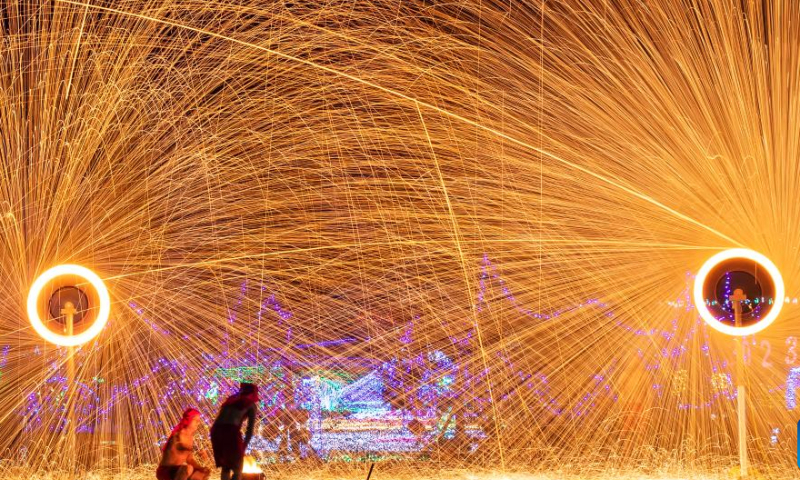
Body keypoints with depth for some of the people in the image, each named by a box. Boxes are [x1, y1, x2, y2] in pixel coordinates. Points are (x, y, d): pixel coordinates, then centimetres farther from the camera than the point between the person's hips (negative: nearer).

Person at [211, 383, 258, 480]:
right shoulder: (251, 405, 17)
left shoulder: (230, 399, 32)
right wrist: (244, 447, 14)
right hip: (231, 431, -5)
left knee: (225, 467, 19)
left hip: (215, 430, 5)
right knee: (237, 469, 5)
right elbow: (250, 429, 9)